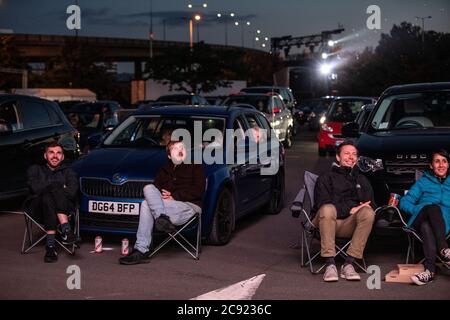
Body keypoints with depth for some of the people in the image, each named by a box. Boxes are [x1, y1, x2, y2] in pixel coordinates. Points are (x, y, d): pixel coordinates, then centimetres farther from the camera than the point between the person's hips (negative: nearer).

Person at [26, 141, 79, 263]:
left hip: (62, 209, 1)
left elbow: (72, 192, -5)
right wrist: (60, 187, -3)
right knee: (47, 198, -34)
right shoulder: (35, 170, 17)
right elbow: (35, 188, -6)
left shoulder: (68, 172, 17)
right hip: (38, 210, 0)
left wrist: (48, 187, -9)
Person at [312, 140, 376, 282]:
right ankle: (330, 264, -37)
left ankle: (349, 264, -30)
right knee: (328, 209, -37)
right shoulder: (326, 178, 13)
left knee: (368, 212, -28)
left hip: (350, 224, 3)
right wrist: (350, 210, -13)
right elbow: (322, 203, -4)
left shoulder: (362, 180, 27)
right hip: (328, 222, -3)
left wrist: (365, 207, -11)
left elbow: (371, 204, 16)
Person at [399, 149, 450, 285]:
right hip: (420, 221, 0)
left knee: (426, 225, -37)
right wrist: (420, 210, -6)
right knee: (433, 207, -36)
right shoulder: (423, 182, 22)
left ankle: (430, 270, -50)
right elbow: (404, 203, 13)